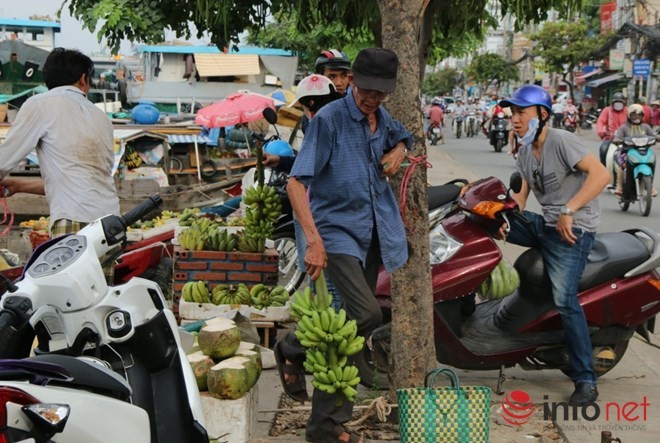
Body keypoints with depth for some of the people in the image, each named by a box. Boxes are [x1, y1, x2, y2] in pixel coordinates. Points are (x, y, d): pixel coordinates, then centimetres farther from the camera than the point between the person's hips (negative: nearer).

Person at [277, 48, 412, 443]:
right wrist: (314, 240, -27)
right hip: (337, 231, -7)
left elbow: (402, 139, 34)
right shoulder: (329, 119, -12)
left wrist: (397, 152, 9)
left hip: (372, 236, 7)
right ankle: (294, 347, 3)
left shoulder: (383, 119, 10)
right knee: (367, 315, -24)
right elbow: (297, 183, -17)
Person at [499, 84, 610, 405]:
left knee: (564, 299, -20)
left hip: (573, 229, -8)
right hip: (544, 224, 8)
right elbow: (519, 197, 7)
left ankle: (586, 381, -13)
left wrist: (568, 212, -30)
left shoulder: (561, 141, -14)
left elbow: (601, 174, -26)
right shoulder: (525, 151, 11)